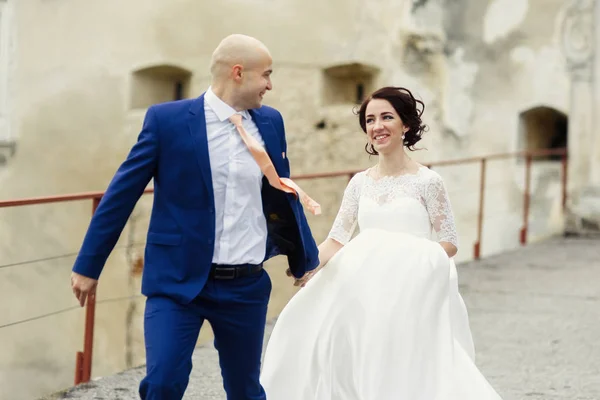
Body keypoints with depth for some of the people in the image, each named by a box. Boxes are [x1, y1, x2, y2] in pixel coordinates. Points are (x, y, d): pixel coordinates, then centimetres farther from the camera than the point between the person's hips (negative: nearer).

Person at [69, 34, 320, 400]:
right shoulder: (167, 119, -7)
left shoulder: (270, 122, 6)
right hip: (178, 280, -4)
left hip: (247, 286, 4)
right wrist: (89, 265, -1)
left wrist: (307, 260, 23)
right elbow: (122, 193, -3)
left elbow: (285, 195, 17)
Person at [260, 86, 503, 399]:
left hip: (413, 298, -4)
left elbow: (449, 243, -2)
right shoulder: (360, 182, 9)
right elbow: (337, 240, 6)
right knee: (361, 373, -4)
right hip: (366, 297, 4)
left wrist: (407, 260, -17)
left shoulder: (427, 181, -3)